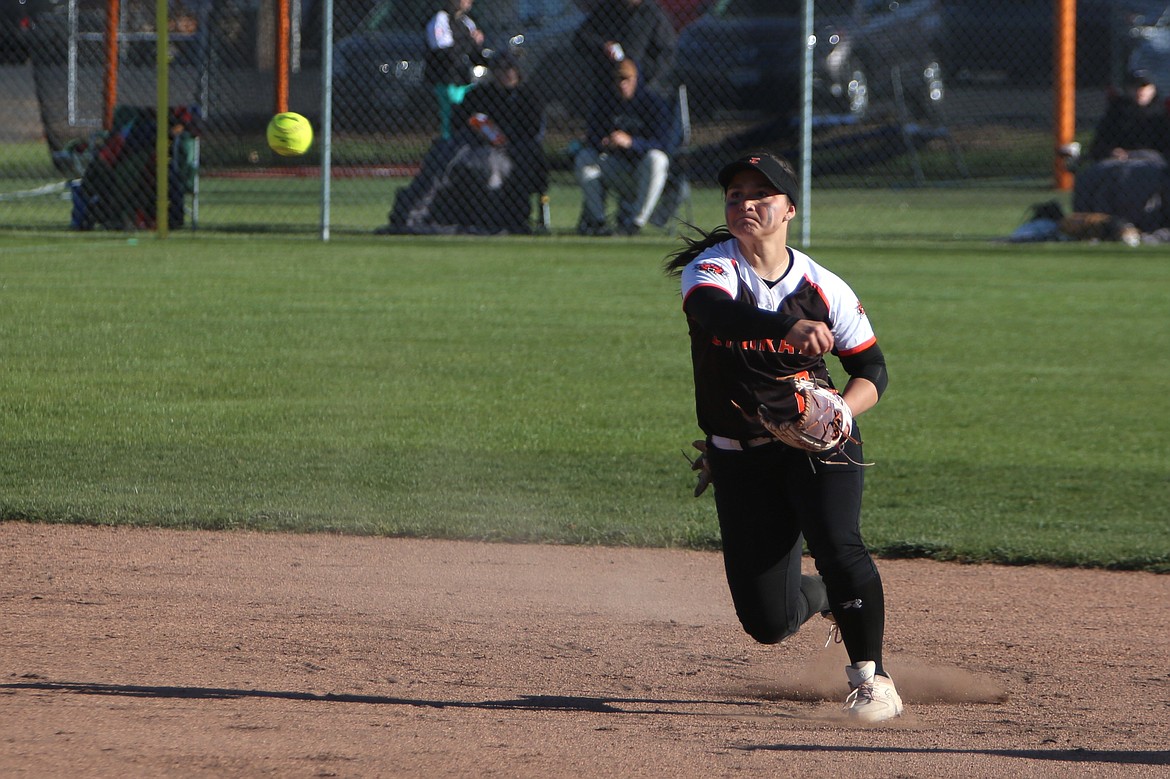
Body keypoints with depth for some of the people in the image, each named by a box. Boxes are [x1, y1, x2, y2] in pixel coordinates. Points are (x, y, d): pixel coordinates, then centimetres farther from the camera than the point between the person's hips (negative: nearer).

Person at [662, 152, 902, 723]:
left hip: (818, 444, -1)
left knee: (838, 546, -29)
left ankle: (870, 676, -8)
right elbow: (717, 313, -35)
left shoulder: (824, 289, -5)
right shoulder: (709, 269, -10)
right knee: (768, 621, 0)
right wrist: (791, 327, -53)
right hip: (740, 457, 1)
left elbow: (871, 370, 4)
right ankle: (822, 597, 38)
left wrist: (840, 410, -19)